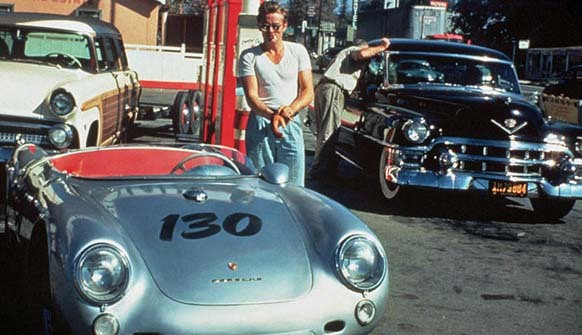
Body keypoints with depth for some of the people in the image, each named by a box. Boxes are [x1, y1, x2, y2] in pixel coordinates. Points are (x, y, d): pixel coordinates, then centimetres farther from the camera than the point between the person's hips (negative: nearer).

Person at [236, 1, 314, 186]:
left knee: (293, 185, 0)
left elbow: (308, 92, 5)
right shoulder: (249, 56, 3)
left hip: (291, 124, 2)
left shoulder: (298, 51, 9)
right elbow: (251, 96, -6)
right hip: (260, 125, -1)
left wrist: (290, 109, -16)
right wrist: (271, 115, -26)